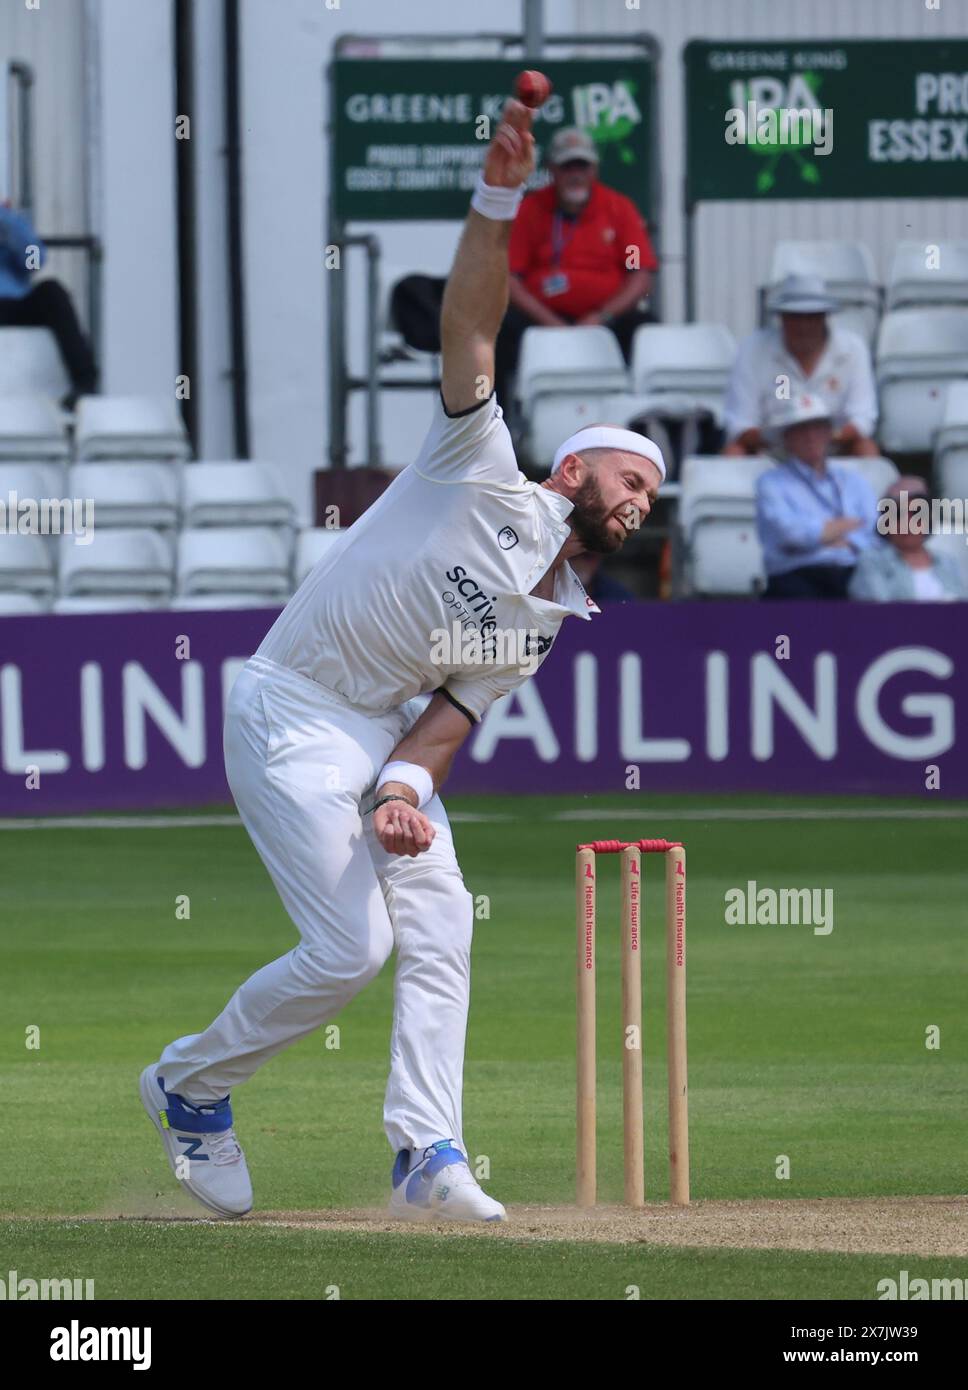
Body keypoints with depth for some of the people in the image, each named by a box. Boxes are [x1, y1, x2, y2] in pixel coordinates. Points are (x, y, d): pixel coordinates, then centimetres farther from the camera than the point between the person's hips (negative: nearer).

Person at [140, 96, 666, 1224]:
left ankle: (428, 1160, -9)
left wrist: (406, 786, -16)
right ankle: (190, 1083, 9)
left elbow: (458, 704, 5)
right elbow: (467, 330, -19)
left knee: (439, 926, -7)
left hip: (386, 732, 8)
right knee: (352, 946, -12)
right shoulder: (486, 483, -8)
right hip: (291, 718, -8)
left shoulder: (546, 617, 11)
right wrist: (498, 198, -30)